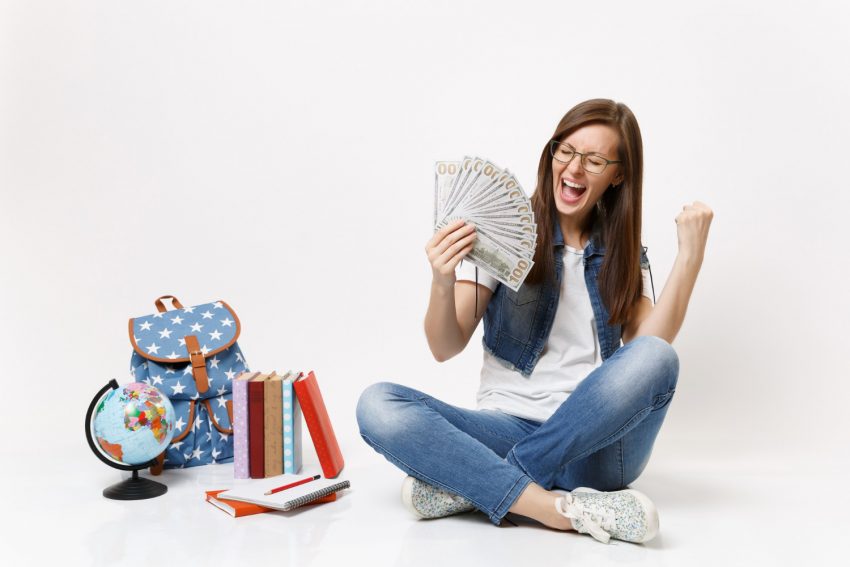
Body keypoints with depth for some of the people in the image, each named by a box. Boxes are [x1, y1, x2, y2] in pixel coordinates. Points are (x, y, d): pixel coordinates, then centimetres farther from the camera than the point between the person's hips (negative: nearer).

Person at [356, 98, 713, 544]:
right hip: (508, 429, -1)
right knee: (377, 406, -25)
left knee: (654, 357, -30)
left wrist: (690, 256, -9)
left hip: (595, 443, 2)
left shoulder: (624, 256, 12)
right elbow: (445, 349, -2)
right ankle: (560, 507, -34)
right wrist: (442, 284, -21)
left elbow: (649, 348, -5)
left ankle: (466, 486, -23)